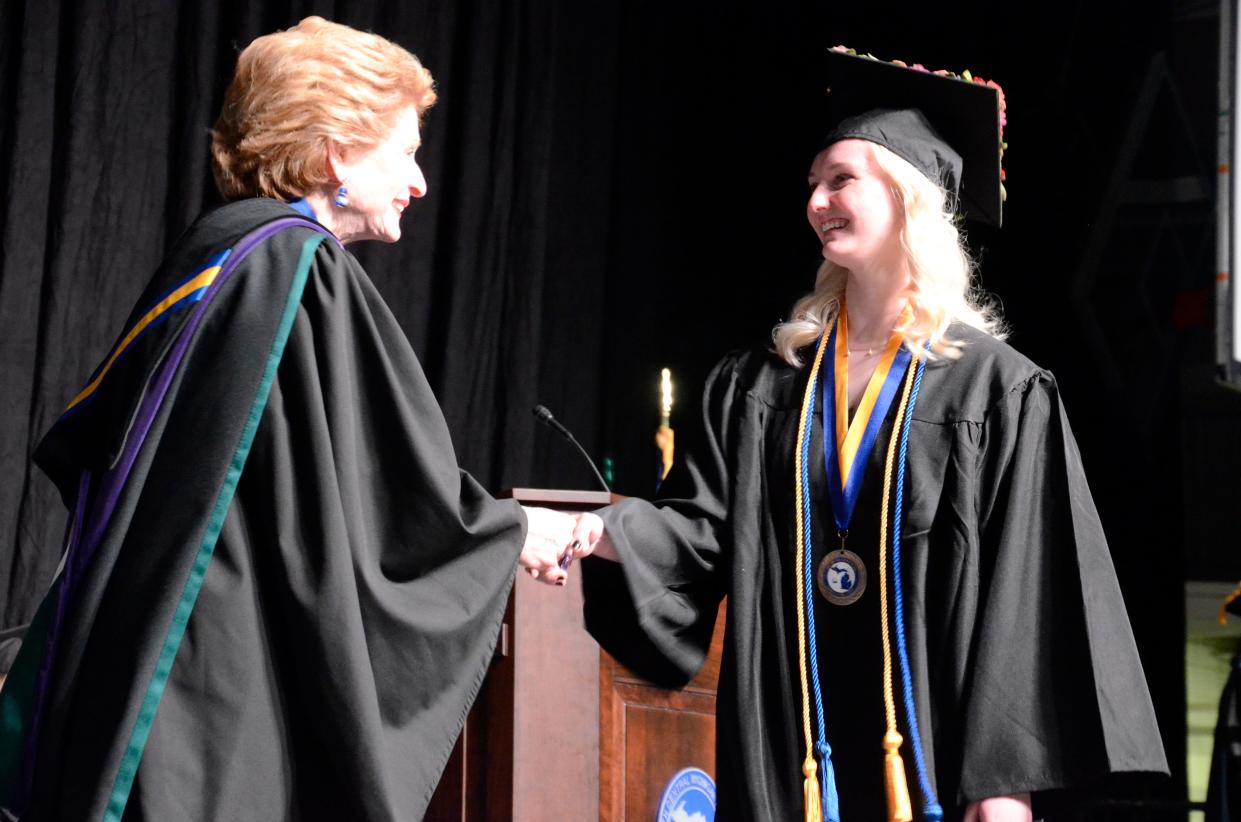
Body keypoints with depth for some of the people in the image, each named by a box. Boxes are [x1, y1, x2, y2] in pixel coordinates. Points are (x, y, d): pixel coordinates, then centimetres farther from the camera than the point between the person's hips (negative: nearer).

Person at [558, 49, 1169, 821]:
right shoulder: (763, 387, 11)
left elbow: (1027, 592, -8)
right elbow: (702, 528, 4)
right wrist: (606, 531, -17)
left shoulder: (997, 392, -3)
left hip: (929, 744, -3)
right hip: (790, 752, 4)